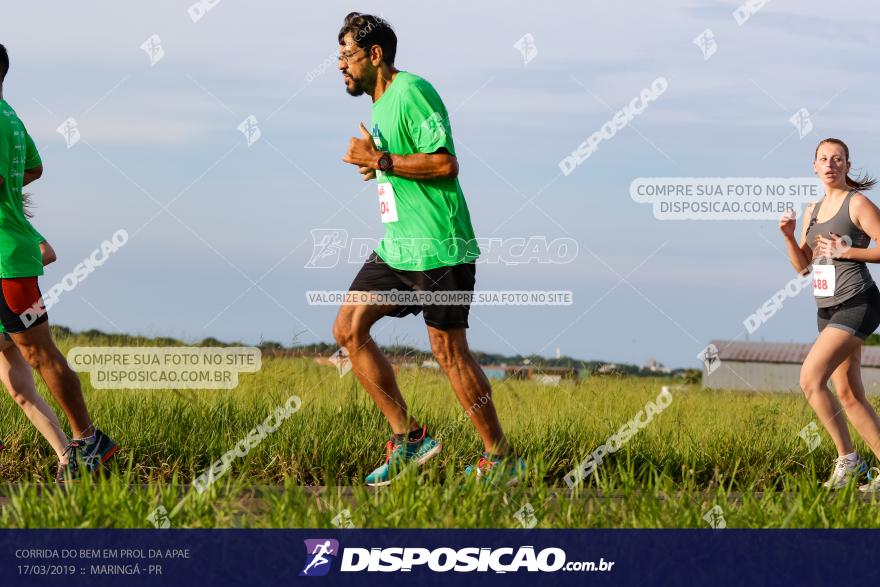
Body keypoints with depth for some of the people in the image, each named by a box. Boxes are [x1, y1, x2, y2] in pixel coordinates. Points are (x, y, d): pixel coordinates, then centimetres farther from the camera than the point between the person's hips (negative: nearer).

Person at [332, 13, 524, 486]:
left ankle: (501, 460, 7)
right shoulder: (381, 104, 17)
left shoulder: (410, 92, -13)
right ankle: (408, 437, 5)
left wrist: (381, 160, -17)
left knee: (449, 350, -5)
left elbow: (446, 163, -21)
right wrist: (375, 164, 11)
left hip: (438, 248, -10)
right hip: (396, 247, 10)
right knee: (348, 329, 0)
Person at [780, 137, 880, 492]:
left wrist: (846, 251, -16)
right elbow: (802, 266, 17)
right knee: (848, 395, 7)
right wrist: (788, 236, 1)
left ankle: (848, 459, -12)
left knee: (811, 377, -19)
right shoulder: (813, 211, 17)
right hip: (829, 310, 8)